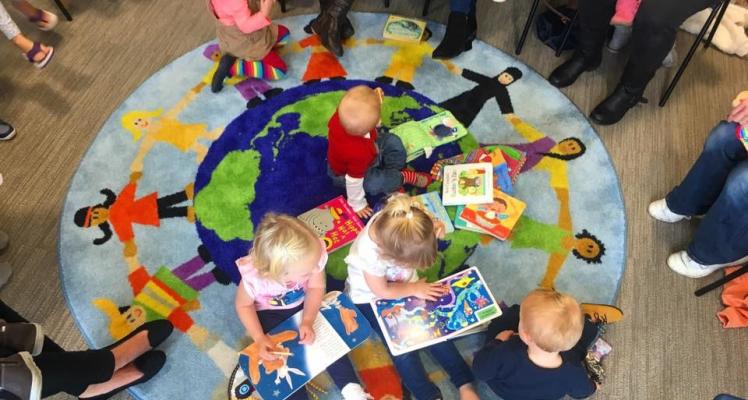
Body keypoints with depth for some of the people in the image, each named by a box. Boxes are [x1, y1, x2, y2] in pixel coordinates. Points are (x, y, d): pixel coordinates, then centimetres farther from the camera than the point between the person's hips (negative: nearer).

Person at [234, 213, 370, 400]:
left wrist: (308, 322, -26)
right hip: (270, 313, -1)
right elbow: (244, 306, -16)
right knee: (277, 355, -16)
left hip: (304, 304, 2)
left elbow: (316, 287, -15)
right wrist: (259, 338, -25)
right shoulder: (253, 277, -38)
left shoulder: (313, 253, -34)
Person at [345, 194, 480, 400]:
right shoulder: (370, 254, -41)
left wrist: (434, 231, -26)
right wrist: (415, 289, -13)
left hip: (404, 284, 4)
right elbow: (382, 291, -22)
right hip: (371, 297, -4)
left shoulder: (395, 224, -31)